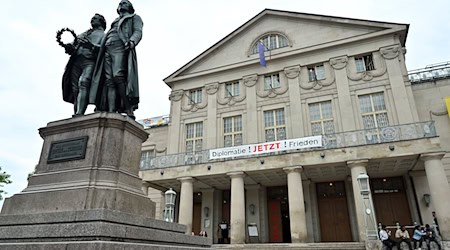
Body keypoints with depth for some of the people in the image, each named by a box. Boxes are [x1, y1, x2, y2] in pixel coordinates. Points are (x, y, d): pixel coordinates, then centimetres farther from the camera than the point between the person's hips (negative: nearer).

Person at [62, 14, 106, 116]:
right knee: (75, 89, -6)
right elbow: (73, 46, 25)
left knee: (83, 82, -28)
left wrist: (91, 45, -18)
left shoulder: (103, 35, 18)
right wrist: (69, 47, 1)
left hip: (90, 61, -5)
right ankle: (75, 115, -9)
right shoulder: (83, 34, 35)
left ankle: (79, 113, -38)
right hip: (76, 61, 5)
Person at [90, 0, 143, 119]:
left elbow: (138, 32, 1)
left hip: (121, 48, -6)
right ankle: (111, 112, -22)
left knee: (118, 76, -28)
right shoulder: (115, 21, 37)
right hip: (108, 49, 6)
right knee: (109, 81, -12)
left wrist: (132, 41, -21)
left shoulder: (135, 18, 20)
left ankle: (128, 109, -34)